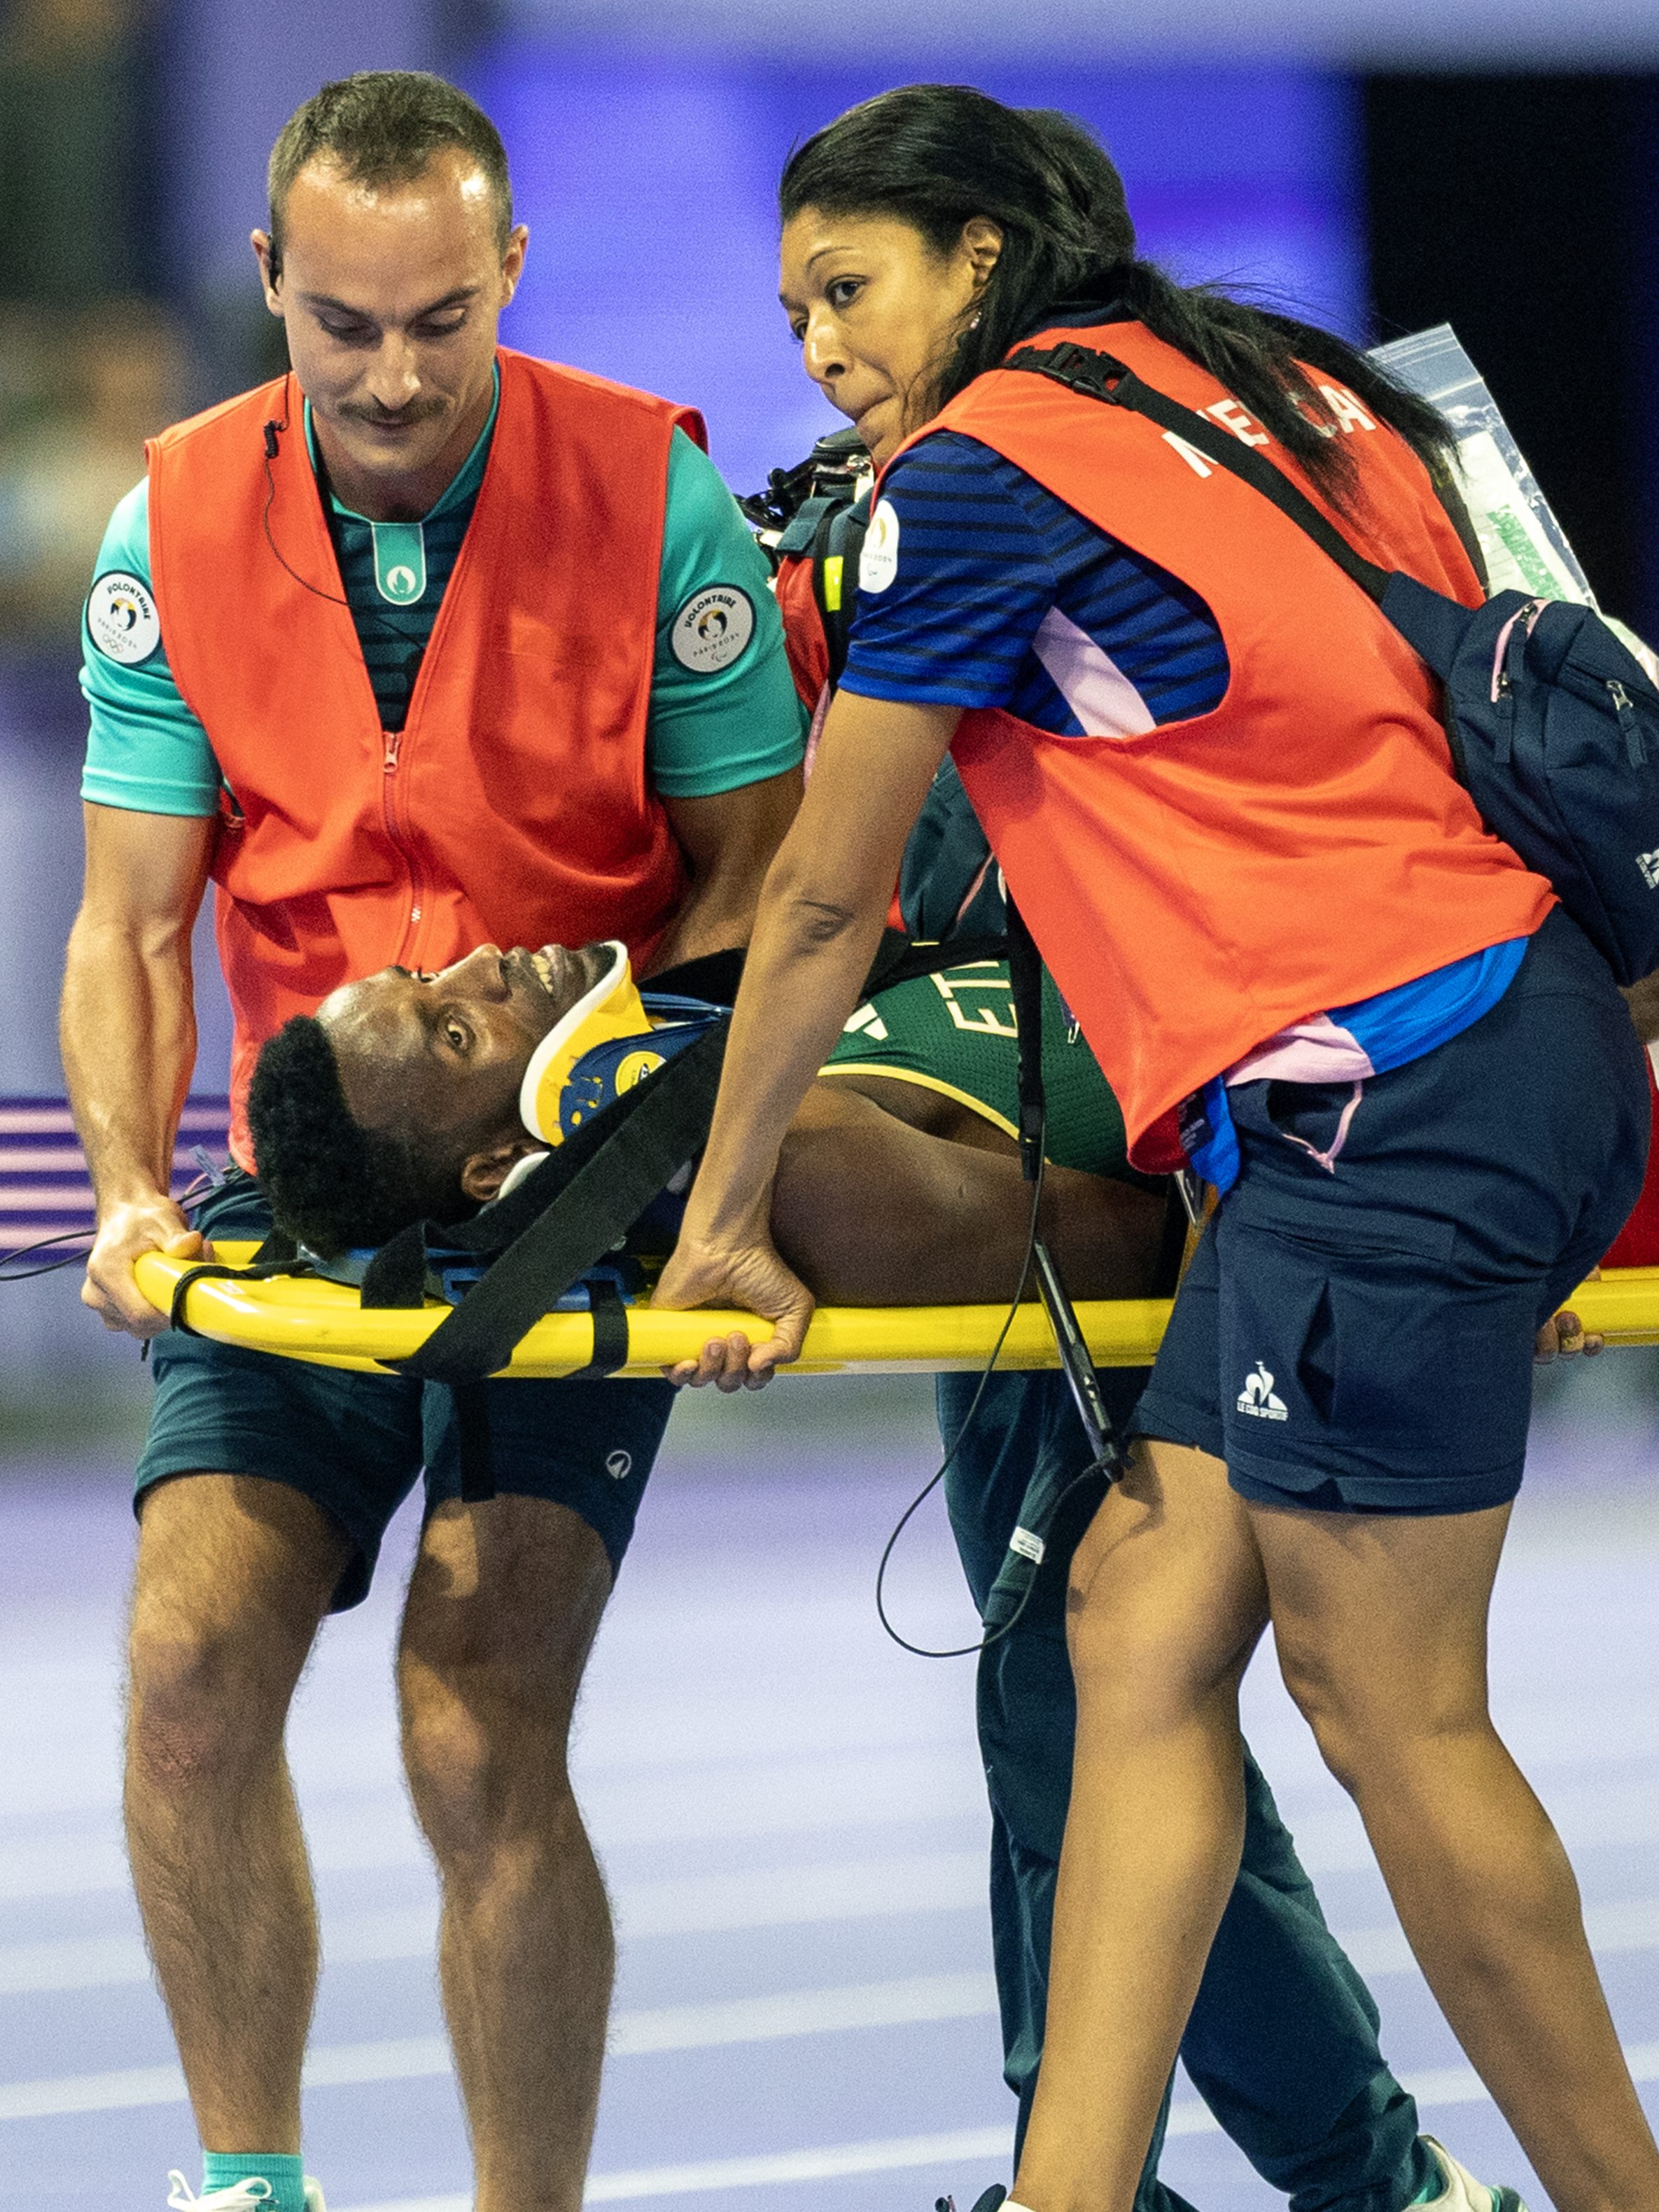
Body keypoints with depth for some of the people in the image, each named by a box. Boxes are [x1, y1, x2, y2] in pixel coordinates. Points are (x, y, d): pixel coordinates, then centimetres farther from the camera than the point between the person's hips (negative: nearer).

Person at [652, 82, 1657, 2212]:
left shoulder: (980, 468, -3)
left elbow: (825, 895, 5)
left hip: (1385, 1096, -9)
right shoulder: (1286, 390, 21)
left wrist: (720, 1211, 16)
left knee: (1385, 1705, -4)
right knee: (1144, 1621, 6)